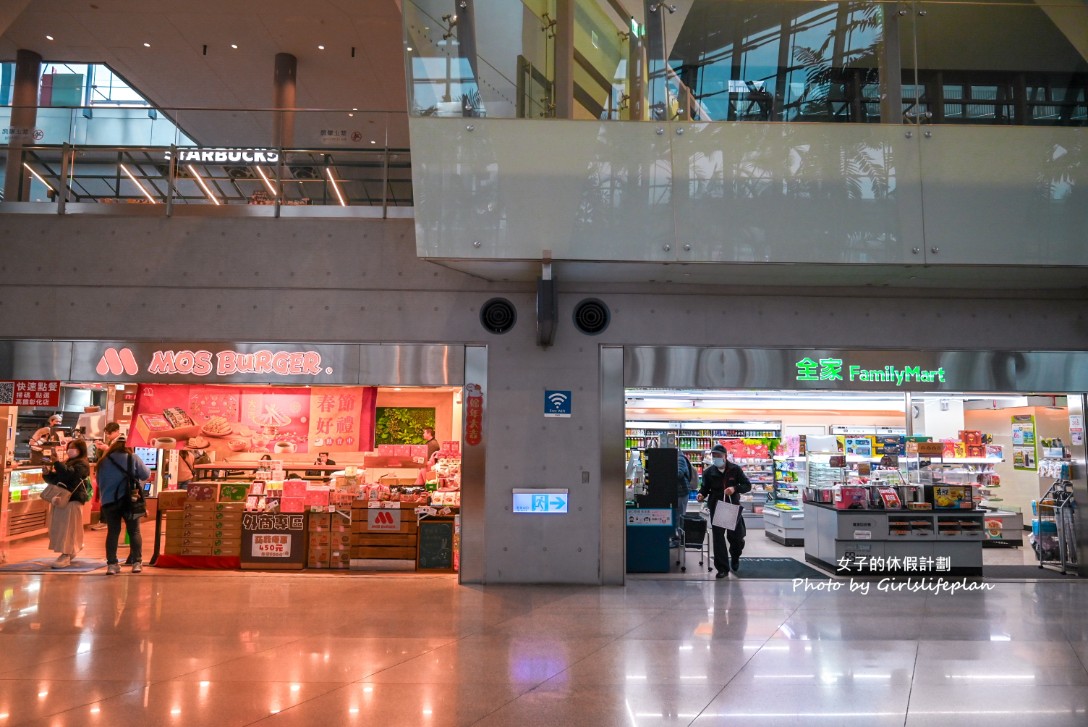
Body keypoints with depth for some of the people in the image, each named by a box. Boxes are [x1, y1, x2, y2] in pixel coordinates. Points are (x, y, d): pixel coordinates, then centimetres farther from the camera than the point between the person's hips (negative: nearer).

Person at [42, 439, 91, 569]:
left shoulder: (82, 464, -6)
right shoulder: (67, 462, 21)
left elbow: (69, 474, -25)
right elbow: (56, 479, 20)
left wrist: (56, 462, -27)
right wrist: (47, 474, 0)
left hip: (73, 500, -9)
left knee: (68, 528, -10)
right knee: (59, 528, 11)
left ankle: (66, 555, -11)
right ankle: (70, 551, 24)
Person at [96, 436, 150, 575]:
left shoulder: (103, 462, 7)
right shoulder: (133, 459, -3)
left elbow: (99, 483, 18)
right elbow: (146, 475, 2)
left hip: (109, 502, 3)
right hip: (129, 500, -3)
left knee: (112, 532, 8)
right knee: (134, 531, 4)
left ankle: (111, 564, 6)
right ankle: (137, 562, 2)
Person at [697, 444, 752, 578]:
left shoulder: (735, 469, -4)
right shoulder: (708, 472, 0)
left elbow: (747, 485, -3)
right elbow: (705, 487, 9)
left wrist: (735, 488, -21)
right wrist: (701, 494, -15)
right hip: (716, 508, 1)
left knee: (737, 536, 9)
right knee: (718, 537, -3)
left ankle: (735, 557, 41)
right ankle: (722, 568, 4)